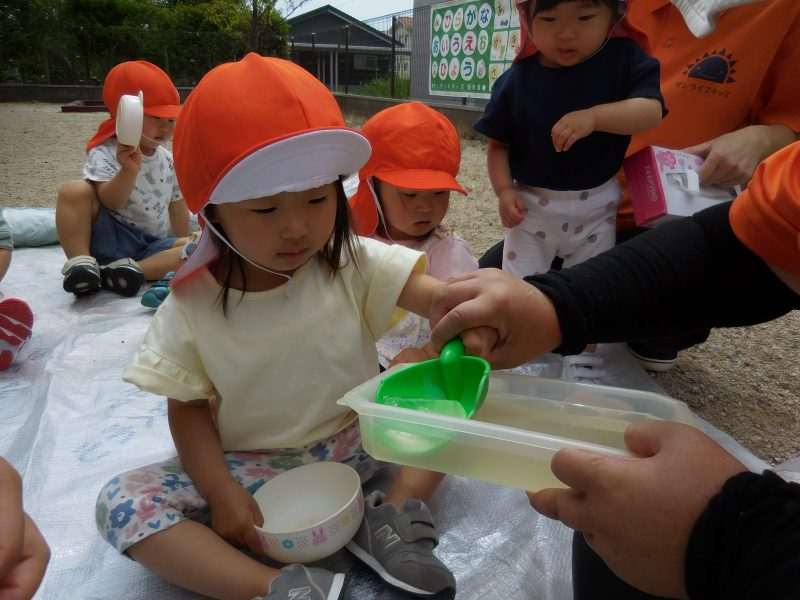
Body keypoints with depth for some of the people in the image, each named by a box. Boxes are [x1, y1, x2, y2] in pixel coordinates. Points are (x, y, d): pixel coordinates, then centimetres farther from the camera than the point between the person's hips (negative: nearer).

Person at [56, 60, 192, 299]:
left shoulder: (168, 160, 7)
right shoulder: (105, 154, -9)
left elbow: (177, 207, 14)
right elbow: (111, 202, -24)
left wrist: (182, 250, 12)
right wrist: (129, 170, -42)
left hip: (151, 246, 4)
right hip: (107, 237, -4)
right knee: (74, 190, -27)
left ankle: (128, 270, -30)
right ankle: (80, 260, -24)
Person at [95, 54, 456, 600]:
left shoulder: (355, 263, -13)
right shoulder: (193, 304, -13)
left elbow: (434, 292, -25)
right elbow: (188, 407, -5)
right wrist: (220, 491, -17)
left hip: (355, 441, 1)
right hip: (249, 466, 0)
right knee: (122, 502, -19)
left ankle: (392, 517, -14)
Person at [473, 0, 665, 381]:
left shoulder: (623, 60, -6)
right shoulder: (514, 81, -7)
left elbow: (651, 110, -19)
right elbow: (498, 144, 0)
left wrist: (593, 116, -35)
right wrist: (504, 190, -14)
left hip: (595, 206, 1)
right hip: (532, 204, 0)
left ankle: (583, 362, 29)